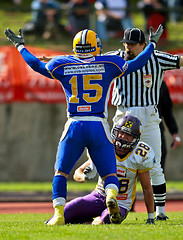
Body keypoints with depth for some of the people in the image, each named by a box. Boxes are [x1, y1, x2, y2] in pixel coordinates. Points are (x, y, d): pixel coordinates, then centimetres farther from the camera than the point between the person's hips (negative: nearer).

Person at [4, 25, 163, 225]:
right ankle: (111, 195, -24)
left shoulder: (62, 65, 7)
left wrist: (20, 45, 36)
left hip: (74, 126, 0)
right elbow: (136, 64, 14)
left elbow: (36, 64, 20)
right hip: (99, 126, 0)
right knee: (109, 172, 8)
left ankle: (58, 214, 3)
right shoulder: (108, 64, 5)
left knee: (61, 171, 15)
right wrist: (152, 44, 30)